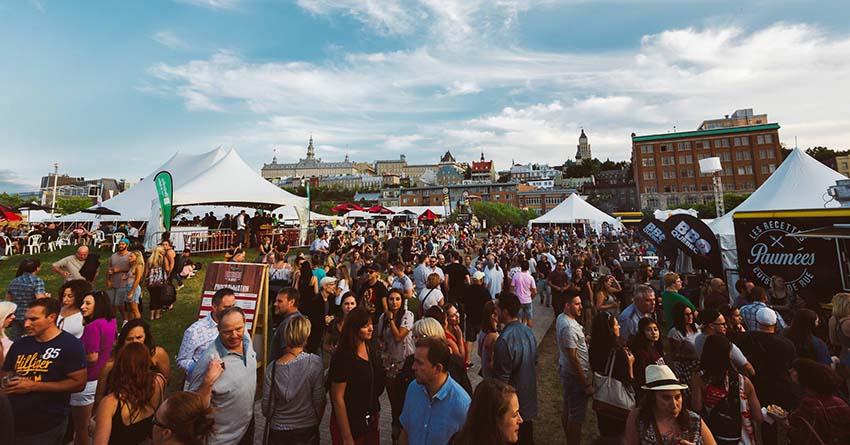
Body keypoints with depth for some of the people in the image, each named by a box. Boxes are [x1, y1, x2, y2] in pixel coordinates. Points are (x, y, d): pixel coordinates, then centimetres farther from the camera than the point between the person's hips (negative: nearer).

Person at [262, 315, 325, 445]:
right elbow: (319, 400, -13)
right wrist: (315, 423, 7)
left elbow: (267, 407, -6)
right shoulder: (315, 362, -18)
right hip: (308, 431, -1)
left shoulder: (272, 368, -14)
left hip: (279, 431, 1)